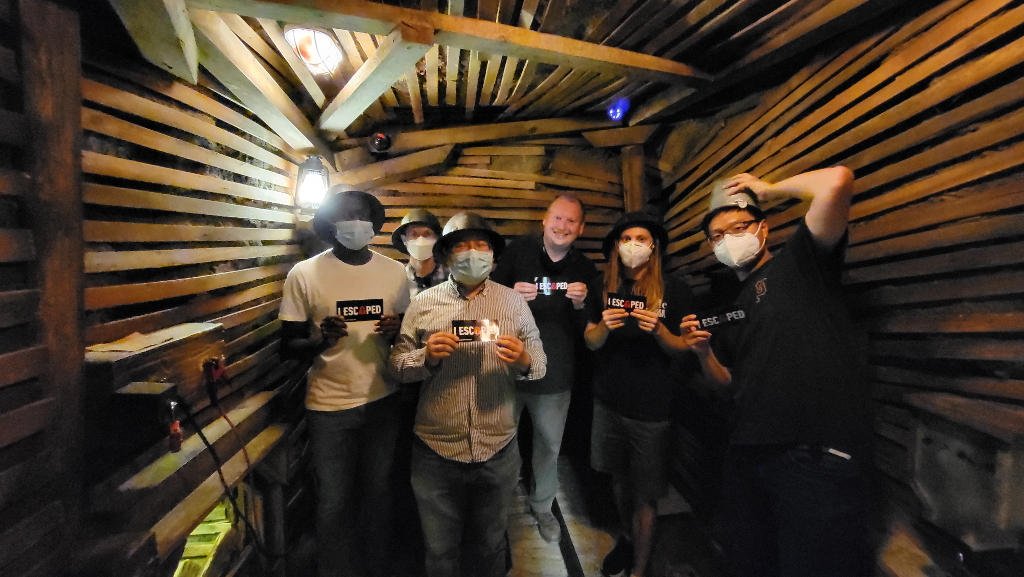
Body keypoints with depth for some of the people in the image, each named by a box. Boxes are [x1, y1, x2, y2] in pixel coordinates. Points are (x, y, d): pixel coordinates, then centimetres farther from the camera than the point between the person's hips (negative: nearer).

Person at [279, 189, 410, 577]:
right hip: (329, 405, -2)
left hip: (382, 400, 3)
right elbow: (289, 344, -3)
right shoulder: (304, 274, -7)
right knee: (334, 503, 8)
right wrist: (322, 340, -24)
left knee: (378, 494, 17)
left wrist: (396, 331, -15)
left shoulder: (394, 271, 0)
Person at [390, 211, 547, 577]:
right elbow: (399, 364, 1)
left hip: (498, 451, 1)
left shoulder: (514, 302, 2)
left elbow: (539, 362, 1)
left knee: (490, 546, 22)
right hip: (436, 450, 0)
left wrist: (524, 360, -21)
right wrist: (427, 356, -19)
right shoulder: (423, 303, 1)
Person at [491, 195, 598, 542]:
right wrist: (512, 296, -23)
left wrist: (580, 305, -18)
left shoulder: (586, 269, 0)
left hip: (556, 375, 2)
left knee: (550, 445, 17)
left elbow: (586, 332, 2)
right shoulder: (517, 252, -7)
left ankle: (542, 506, 42)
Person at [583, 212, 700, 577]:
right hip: (609, 402, 3)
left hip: (652, 410, -3)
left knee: (644, 495, 5)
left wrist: (659, 331, -22)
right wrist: (604, 327, -18)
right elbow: (590, 342, 4)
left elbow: (682, 349, -2)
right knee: (619, 478, 20)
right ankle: (627, 538, 45)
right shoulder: (602, 287, 0)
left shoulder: (675, 292, -7)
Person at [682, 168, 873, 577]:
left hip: (818, 455, -7)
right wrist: (703, 351, 1)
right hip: (747, 455, 7)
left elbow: (836, 182, -18)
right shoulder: (728, 303, 16)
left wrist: (770, 190, -2)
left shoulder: (799, 262, -2)